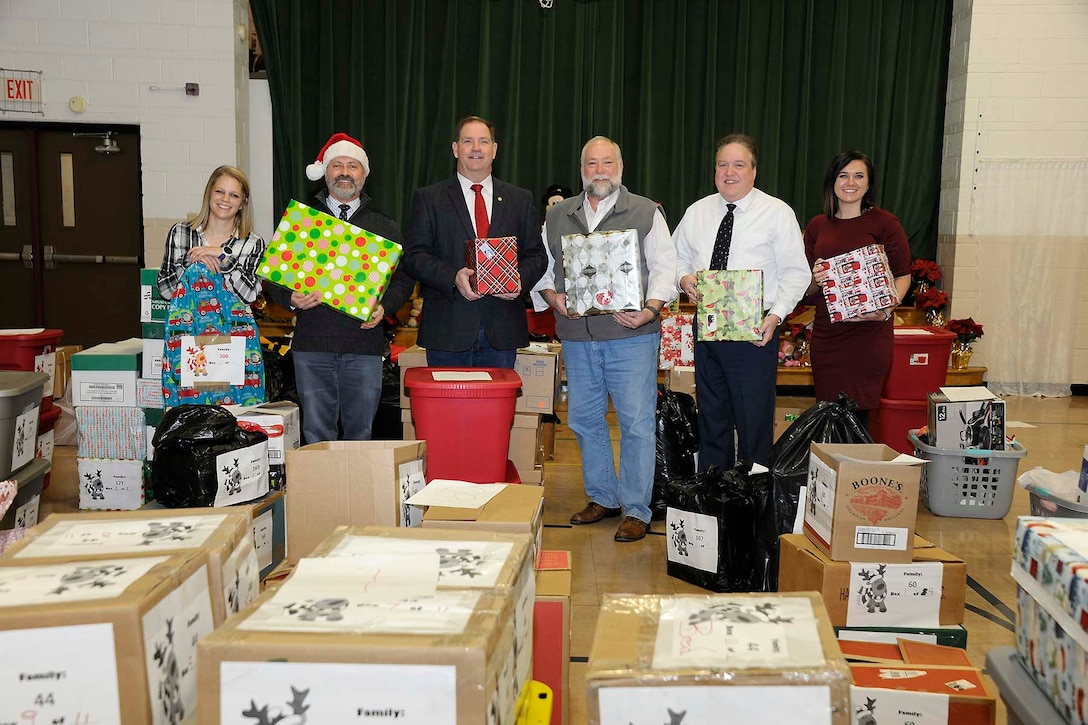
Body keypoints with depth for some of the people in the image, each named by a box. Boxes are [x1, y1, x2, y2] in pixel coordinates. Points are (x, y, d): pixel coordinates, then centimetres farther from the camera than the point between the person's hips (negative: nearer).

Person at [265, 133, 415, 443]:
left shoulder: (383, 226, 13)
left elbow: (404, 277, 11)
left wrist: (384, 306, -7)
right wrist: (291, 299, -9)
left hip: (365, 342, 0)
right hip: (312, 343, 0)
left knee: (360, 432, 5)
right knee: (316, 434, 3)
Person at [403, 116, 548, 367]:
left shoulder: (521, 200, 13)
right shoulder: (428, 198, 6)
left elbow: (536, 255, 11)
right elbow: (414, 256, -1)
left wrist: (520, 280, -10)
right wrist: (453, 278, -18)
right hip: (448, 330, -2)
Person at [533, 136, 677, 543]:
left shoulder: (646, 213, 6)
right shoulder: (557, 216, 15)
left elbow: (664, 267, 0)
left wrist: (651, 309, -15)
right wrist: (552, 296, -4)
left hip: (630, 336, -4)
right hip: (576, 337, 4)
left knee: (637, 424, -4)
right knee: (584, 421, 11)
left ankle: (636, 510, 6)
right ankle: (602, 498, 26)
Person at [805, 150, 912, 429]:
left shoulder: (884, 223, 1)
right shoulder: (817, 226, 12)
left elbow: (903, 275, 2)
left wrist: (887, 308, -16)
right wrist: (816, 279, -7)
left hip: (870, 332, -4)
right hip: (826, 332, 4)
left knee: (857, 414, -6)